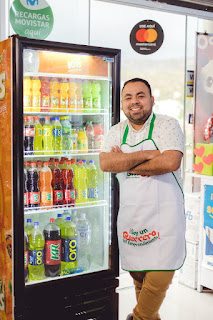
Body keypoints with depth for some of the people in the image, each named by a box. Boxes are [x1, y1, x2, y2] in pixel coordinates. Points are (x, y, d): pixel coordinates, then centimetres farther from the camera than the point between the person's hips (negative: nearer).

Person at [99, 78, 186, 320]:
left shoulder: (167, 125, -5)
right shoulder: (117, 132, 7)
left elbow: (171, 162, -22)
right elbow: (105, 163, -10)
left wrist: (125, 163, -13)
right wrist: (146, 155, -19)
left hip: (163, 214, -4)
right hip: (130, 215, 4)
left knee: (158, 275, -3)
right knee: (138, 274, 16)